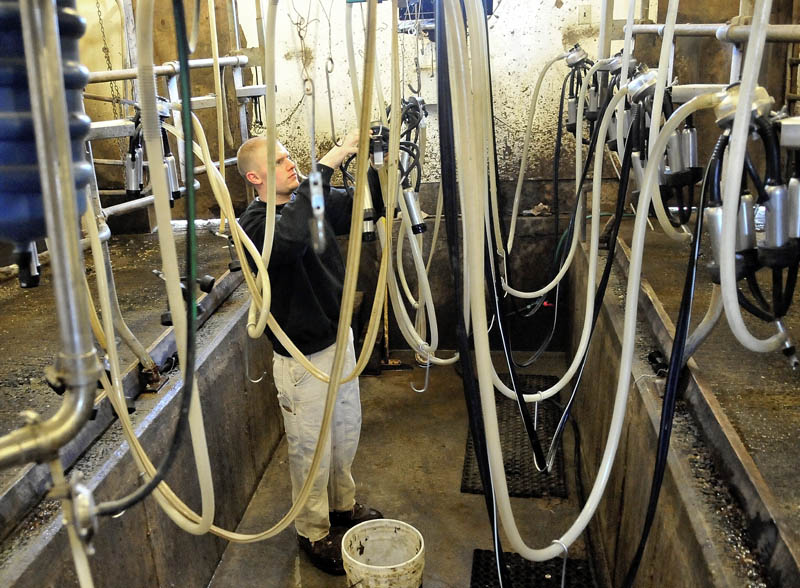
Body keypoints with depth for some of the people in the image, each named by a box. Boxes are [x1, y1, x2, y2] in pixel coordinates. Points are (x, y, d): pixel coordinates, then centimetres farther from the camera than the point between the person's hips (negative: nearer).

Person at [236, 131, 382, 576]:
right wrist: (327, 165, -39)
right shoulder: (254, 225, -20)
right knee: (312, 449, 10)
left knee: (347, 434, 23)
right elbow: (291, 238, -43)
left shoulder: (313, 203, 1)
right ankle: (314, 532, 33)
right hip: (302, 358, -7)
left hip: (340, 339, 7)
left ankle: (344, 505, 47)